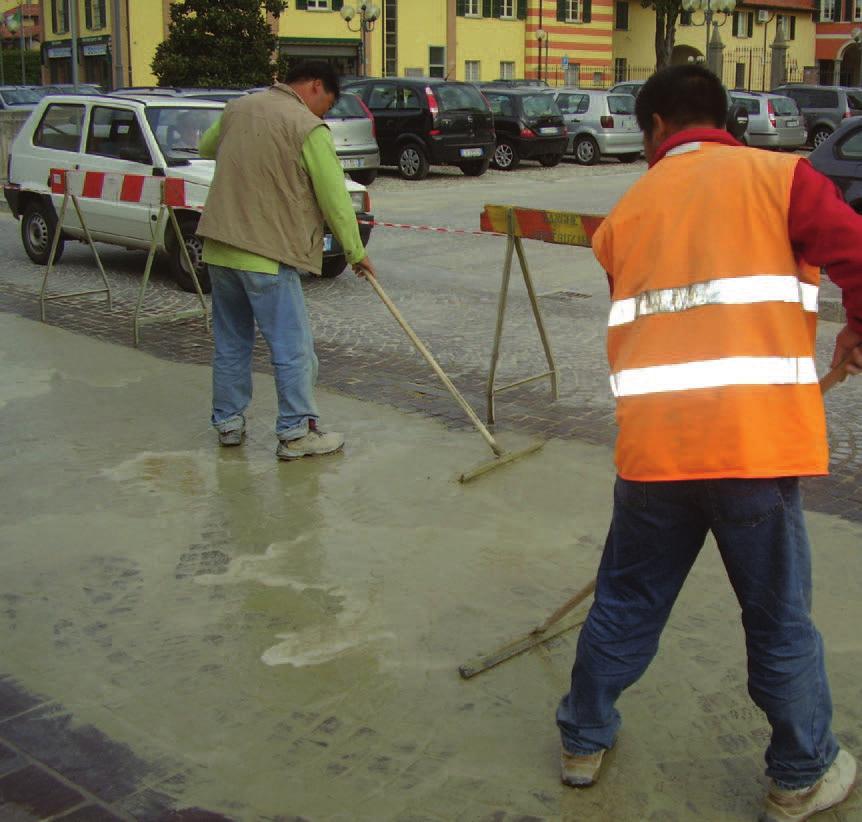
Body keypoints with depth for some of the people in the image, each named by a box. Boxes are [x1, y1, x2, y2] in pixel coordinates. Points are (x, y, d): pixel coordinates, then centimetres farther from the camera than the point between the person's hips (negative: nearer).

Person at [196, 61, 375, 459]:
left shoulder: (238, 107, 11)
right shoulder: (309, 128, -9)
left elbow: (206, 147, 29)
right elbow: (334, 199, -8)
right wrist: (356, 252, 1)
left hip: (218, 247, 7)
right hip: (267, 255, -7)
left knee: (230, 340, 17)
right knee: (292, 346, 2)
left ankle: (228, 421, 26)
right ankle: (296, 432, 7)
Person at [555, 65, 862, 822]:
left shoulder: (627, 212, 15)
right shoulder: (776, 176, 3)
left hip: (650, 443, 3)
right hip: (753, 441, -3)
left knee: (626, 601, 20)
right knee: (781, 619, 13)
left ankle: (584, 740, 37)